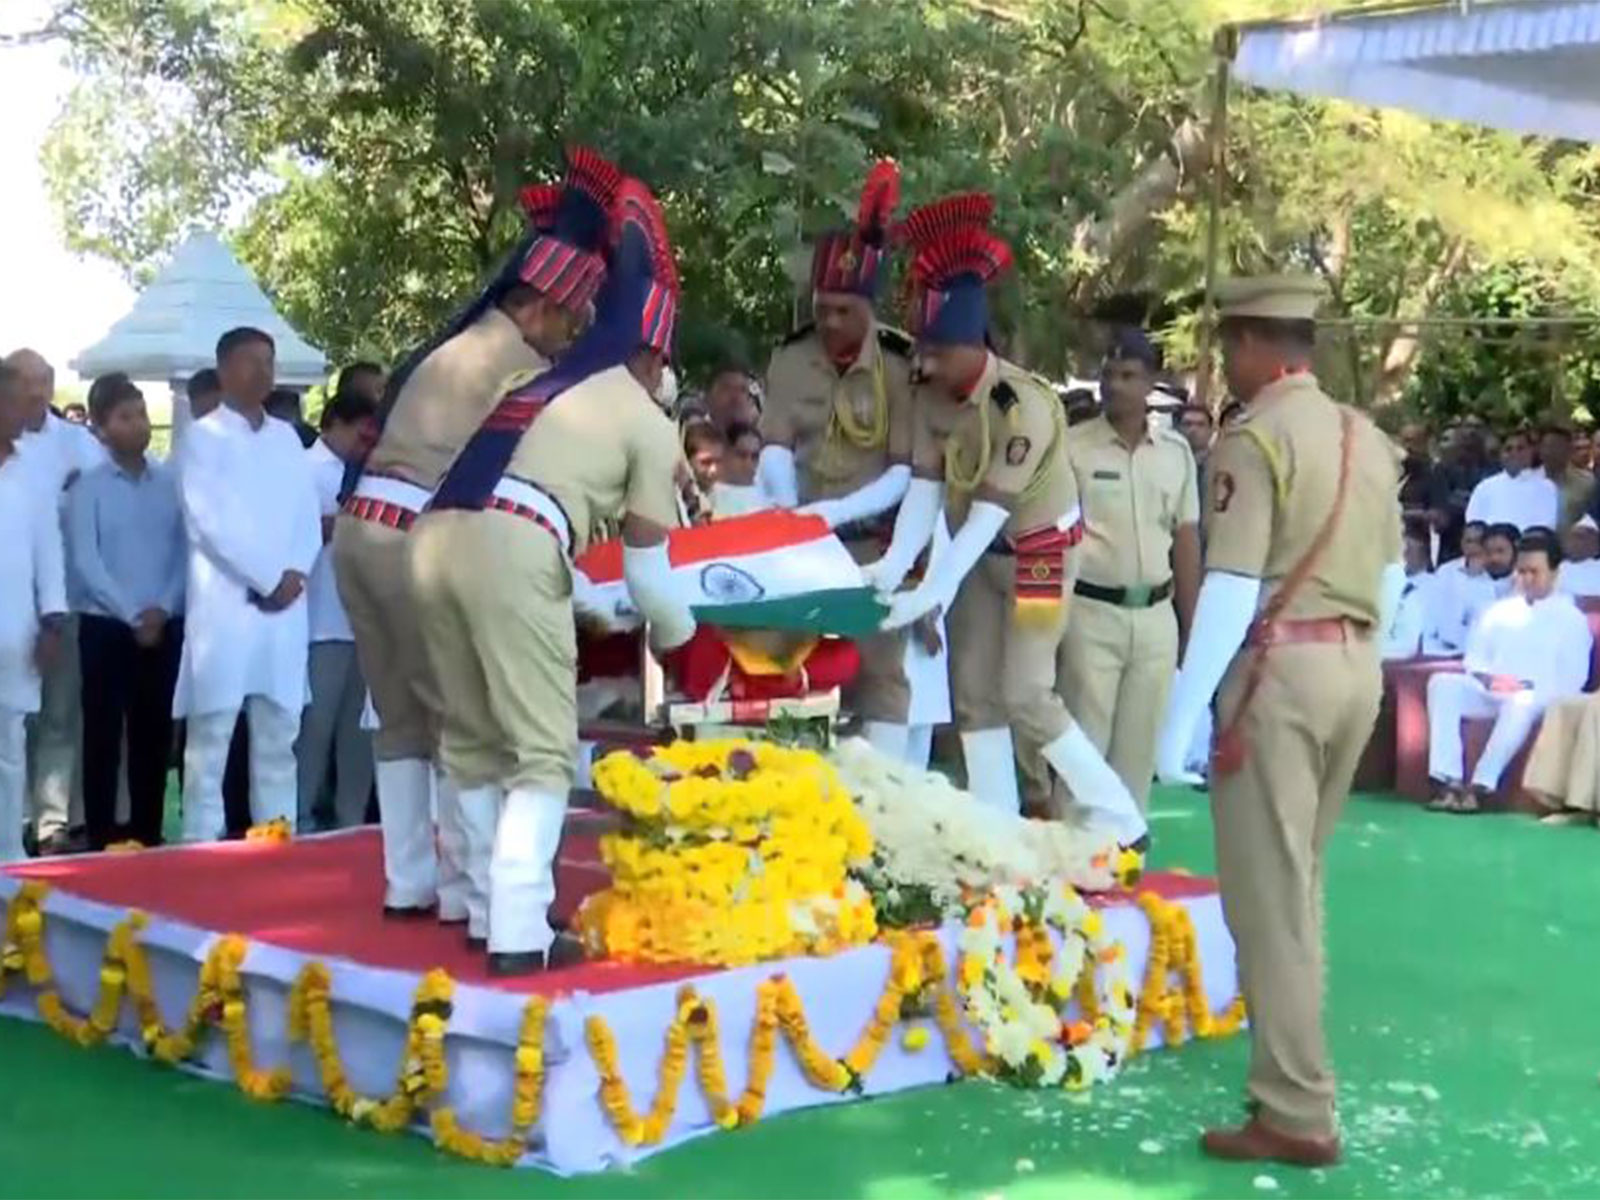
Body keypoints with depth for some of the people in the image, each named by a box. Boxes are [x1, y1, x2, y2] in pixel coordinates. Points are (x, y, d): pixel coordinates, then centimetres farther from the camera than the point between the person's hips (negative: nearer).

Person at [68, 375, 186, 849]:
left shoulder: (170, 483, 6)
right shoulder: (88, 488, -2)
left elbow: (186, 553, 3)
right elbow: (85, 562, -8)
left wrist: (163, 608, -10)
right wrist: (132, 614, -13)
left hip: (165, 627, 3)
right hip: (106, 626, -3)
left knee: (154, 735, 7)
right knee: (104, 736, 0)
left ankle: (147, 835, 17)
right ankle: (101, 840, 6)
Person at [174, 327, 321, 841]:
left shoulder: (287, 438, 18)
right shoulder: (203, 436, 2)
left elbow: (308, 515, 13)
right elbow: (210, 521, -8)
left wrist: (295, 573, -5)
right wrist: (268, 577, -11)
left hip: (285, 605, 5)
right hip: (226, 604, -5)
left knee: (278, 736, 7)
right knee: (211, 736, -6)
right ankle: (201, 849, -4)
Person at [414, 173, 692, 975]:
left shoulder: (545, 390, 32)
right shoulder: (648, 423, 14)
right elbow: (647, 569, 14)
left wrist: (582, 605, 53)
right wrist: (679, 638, 34)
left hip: (437, 537, 7)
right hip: (510, 549, -7)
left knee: (472, 742, 17)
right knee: (543, 753, -1)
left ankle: (489, 906, 24)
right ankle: (519, 935, -6)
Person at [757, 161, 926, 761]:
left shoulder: (901, 365, -9)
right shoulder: (790, 357, 0)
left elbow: (907, 471, -11)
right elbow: (775, 446, -2)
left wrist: (837, 510, -23)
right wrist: (789, 509, -21)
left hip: (873, 544, -3)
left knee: (878, 670, -1)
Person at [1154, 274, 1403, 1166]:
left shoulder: (1254, 440, -11)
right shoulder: (1369, 439, 12)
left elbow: (1232, 587, -17)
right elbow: (1393, 576, 15)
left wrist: (1180, 716, -15)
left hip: (1278, 668, -8)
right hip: (1357, 668, 8)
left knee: (1269, 893, -2)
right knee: (1299, 878, 20)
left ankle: (1298, 1115, 0)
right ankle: (1291, 1063, 32)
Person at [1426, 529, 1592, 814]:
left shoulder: (1571, 619, 8)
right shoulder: (1500, 611, 20)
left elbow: (1572, 680, -1)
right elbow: (1474, 659, 17)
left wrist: (1530, 686, -16)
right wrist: (1487, 678, -6)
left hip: (1538, 699, -4)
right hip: (1491, 694, 4)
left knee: (1522, 703, -40)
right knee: (1442, 684, -25)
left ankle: (1479, 785, -43)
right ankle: (1449, 779, -35)